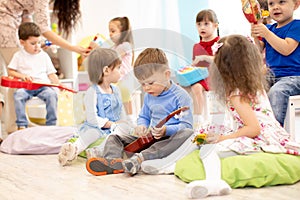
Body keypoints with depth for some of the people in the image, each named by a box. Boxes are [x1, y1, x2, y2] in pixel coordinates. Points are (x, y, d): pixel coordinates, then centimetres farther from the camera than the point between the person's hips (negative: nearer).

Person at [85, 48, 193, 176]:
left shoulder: (180, 96, -8)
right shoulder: (149, 96, 14)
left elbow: (186, 125, -14)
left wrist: (166, 130, -30)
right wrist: (141, 126, 4)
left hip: (169, 138, -6)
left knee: (187, 133, -40)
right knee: (113, 138, -1)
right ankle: (111, 161, -37)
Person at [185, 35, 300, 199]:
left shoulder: (236, 95, -16)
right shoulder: (256, 83, 11)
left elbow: (254, 129, -23)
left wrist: (221, 138, -16)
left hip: (260, 141, -11)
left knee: (207, 150, -30)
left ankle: (213, 181, -59)